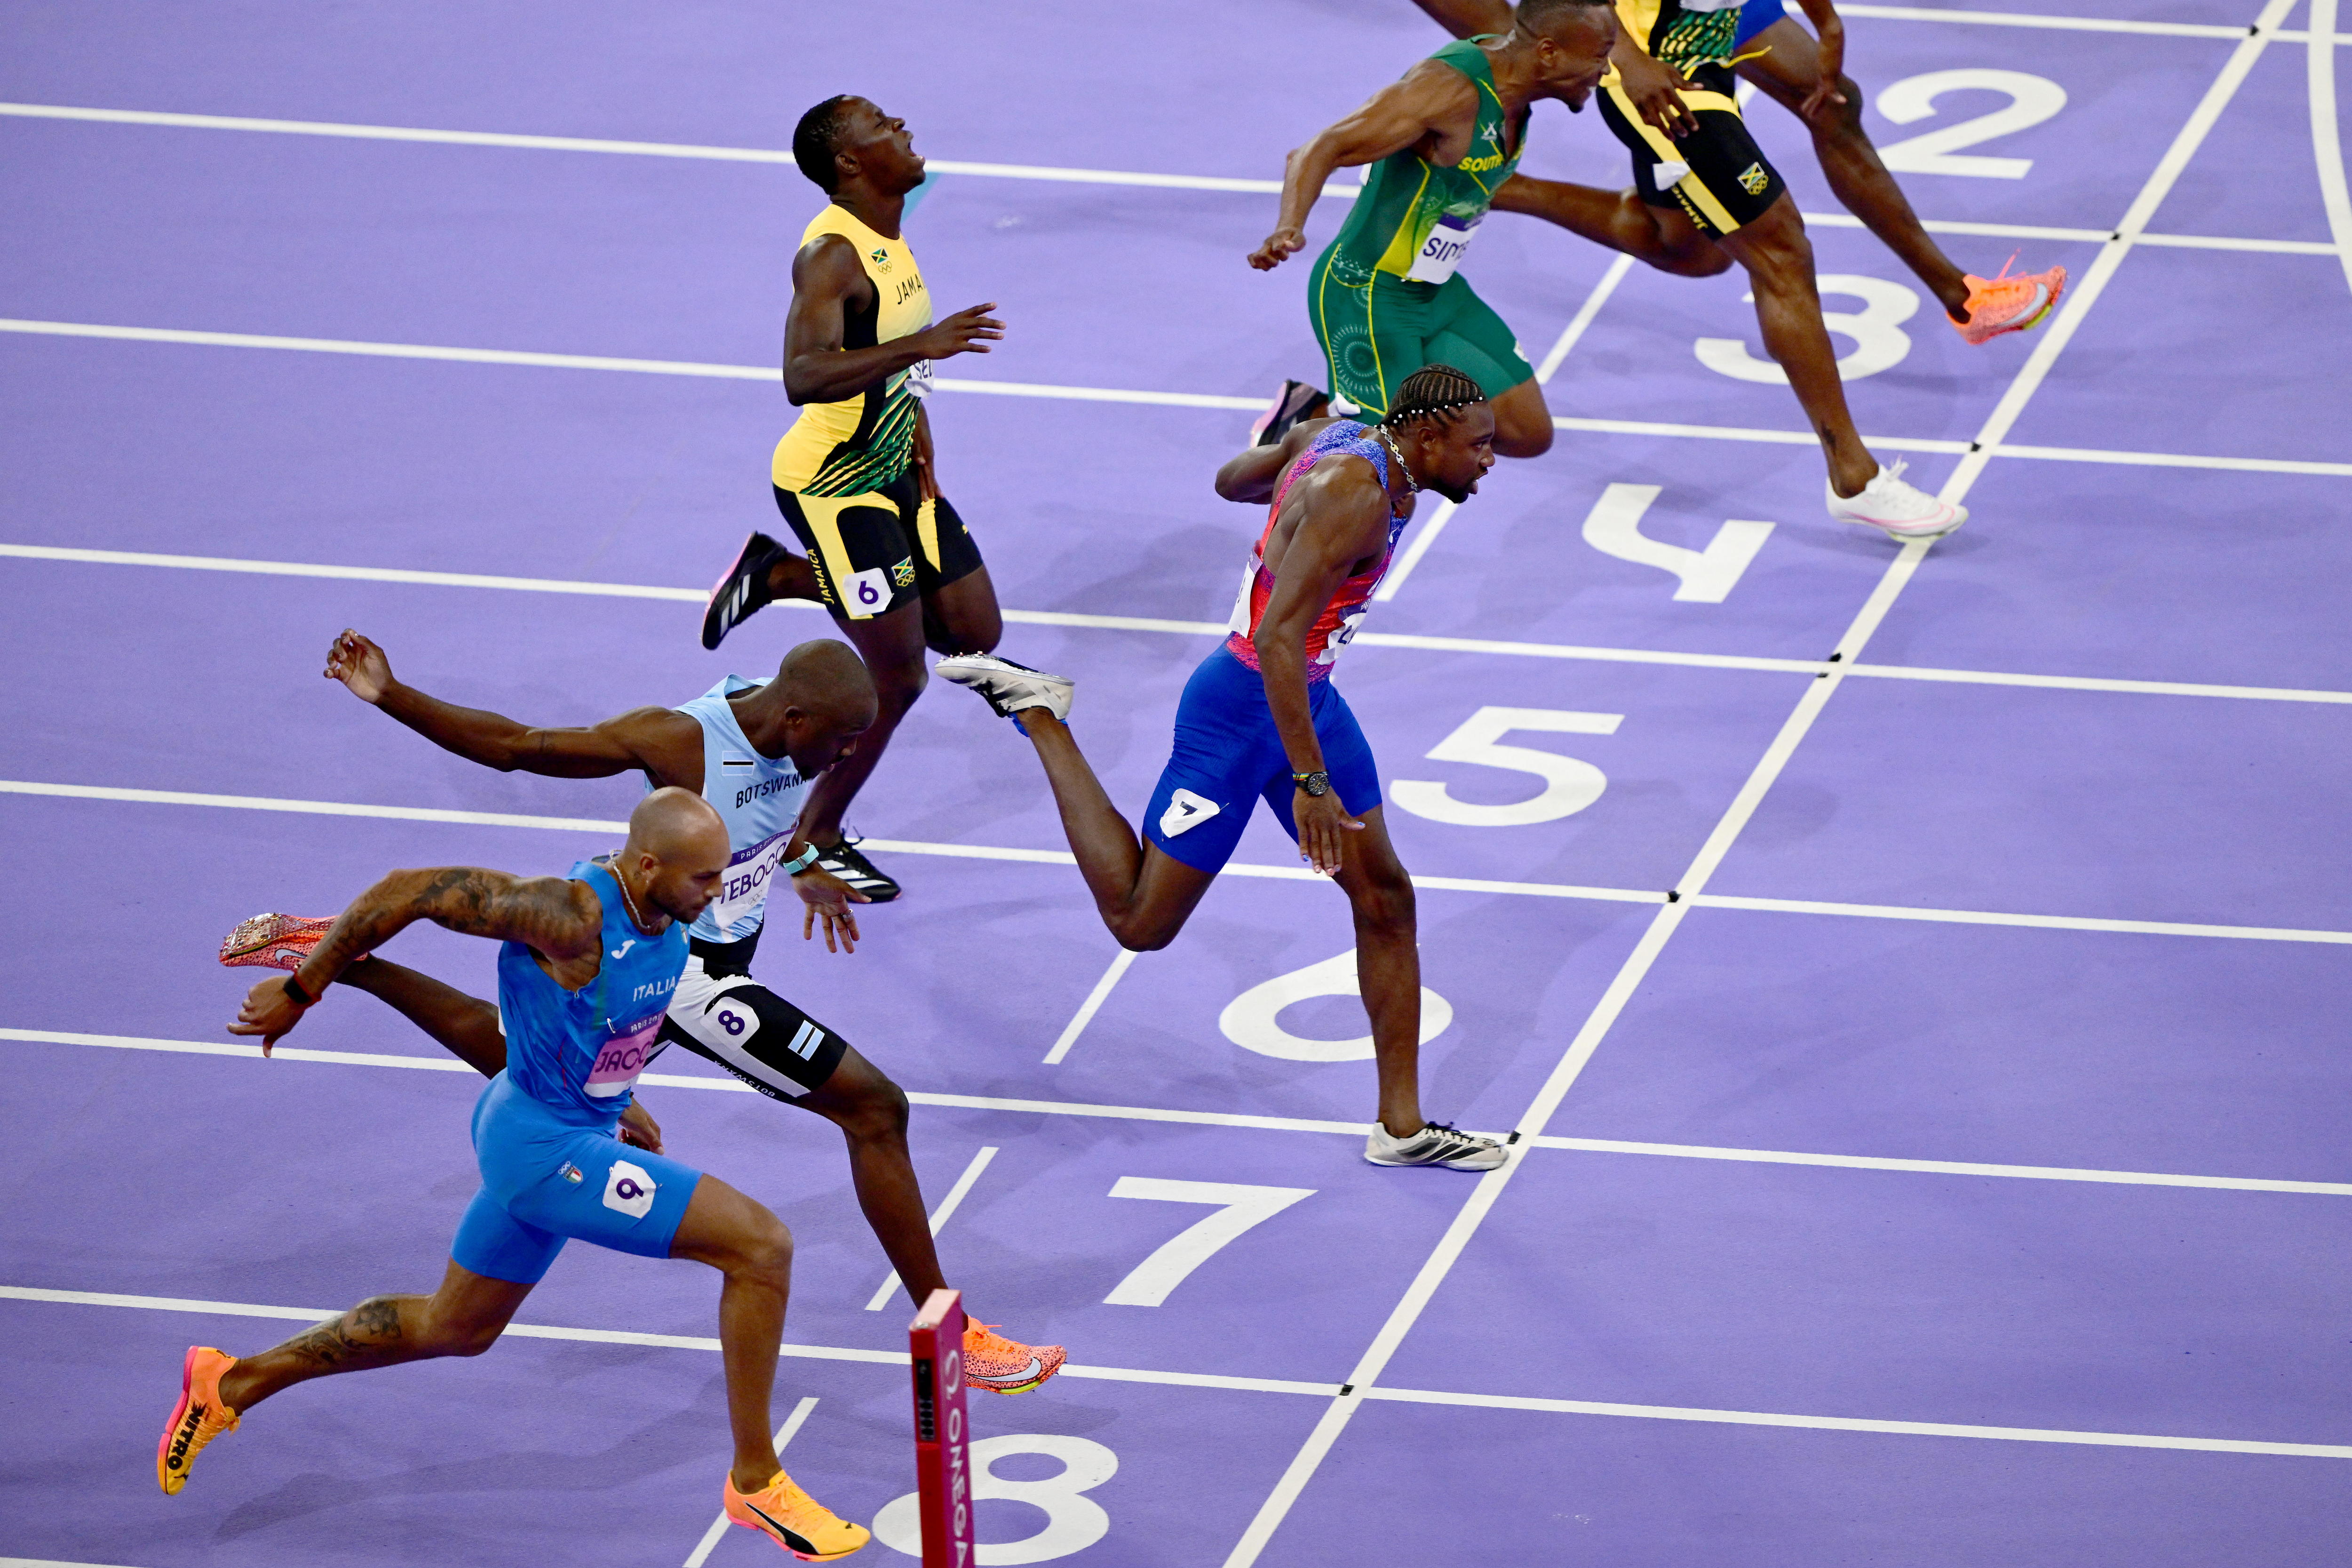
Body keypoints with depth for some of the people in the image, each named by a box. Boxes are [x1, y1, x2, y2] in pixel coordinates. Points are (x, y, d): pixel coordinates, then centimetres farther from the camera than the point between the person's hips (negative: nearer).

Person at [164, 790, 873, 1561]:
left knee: (456, 1329, 26)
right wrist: (301, 990, -14)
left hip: (579, 1133, 10)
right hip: (549, 1149, -10)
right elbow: (409, 891, -24)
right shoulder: (572, 913, -29)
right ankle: (756, 1482, -2)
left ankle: (233, 1384, 37)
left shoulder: (664, 912, -3)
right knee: (761, 1246, -15)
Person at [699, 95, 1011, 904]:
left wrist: (920, 441, 13)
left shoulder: (889, 233, 4)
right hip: (832, 484, -9)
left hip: (894, 469, 9)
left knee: (975, 632, 13)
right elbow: (804, 377, -39)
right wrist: (921, 345, -47)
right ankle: (817, 837, 14)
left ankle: (781, 575, 23)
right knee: (897, 675, -5)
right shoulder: (833, 255, -25)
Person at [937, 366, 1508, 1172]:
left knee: (1385, 899, 8)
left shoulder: (1336, 436, 0)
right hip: (1241, 714, -10)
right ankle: (1037, 713, 15)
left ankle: (1402, 1126, 15)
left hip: (1306, 698, 10)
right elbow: (1277, 640, -34)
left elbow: (1234, 479, 19)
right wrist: (1310, 782, -35)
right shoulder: (1355, 499, -29)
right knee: (1139, 919, 3)